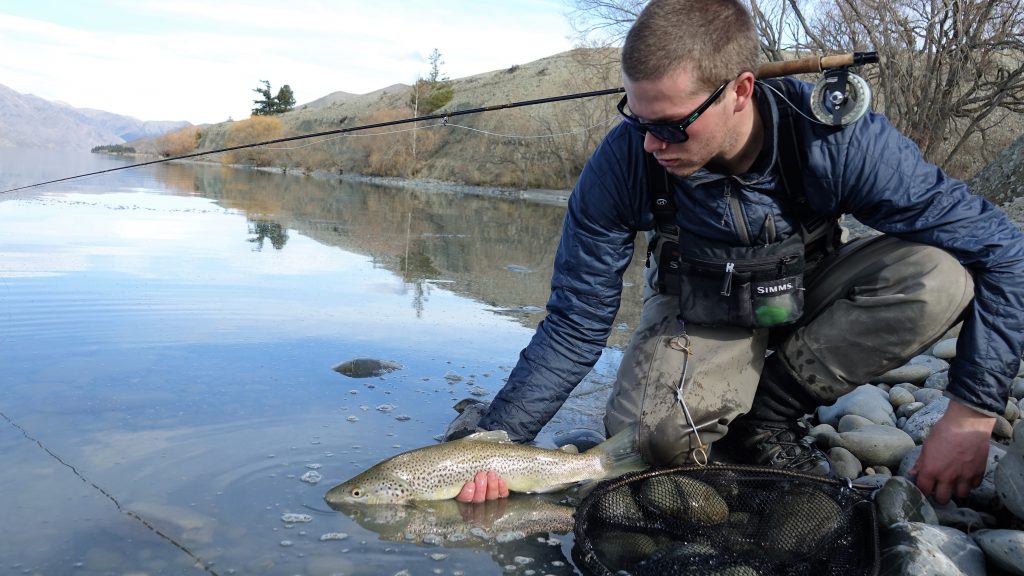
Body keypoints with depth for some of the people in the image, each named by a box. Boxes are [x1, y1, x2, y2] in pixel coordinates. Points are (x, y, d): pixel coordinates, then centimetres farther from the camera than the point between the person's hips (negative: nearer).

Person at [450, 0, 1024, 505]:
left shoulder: (837, 140, -31)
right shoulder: (623, 163, -27)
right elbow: (574, 325, -19)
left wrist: (972, 415, -26)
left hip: (808, 293, 2)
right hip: (699, 309, -1)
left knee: (938, 277, -30)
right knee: (652, 433, -33)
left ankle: (767, 413, -10)